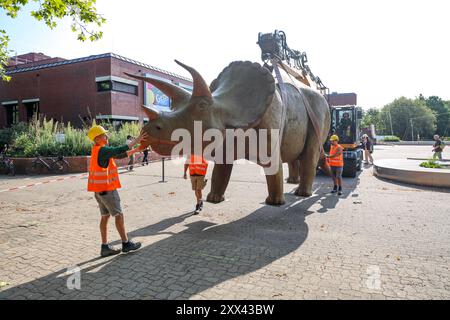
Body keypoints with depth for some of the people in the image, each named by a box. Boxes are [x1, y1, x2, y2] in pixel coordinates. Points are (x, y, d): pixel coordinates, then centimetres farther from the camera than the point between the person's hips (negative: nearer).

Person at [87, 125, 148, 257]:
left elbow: (119, 155, 14)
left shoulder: (99, 150, 13)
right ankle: (126, 243, 10)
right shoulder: (102, 150, -16)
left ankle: (105, 247, 15)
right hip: (107, 189, -9)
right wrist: (136, 140, -16)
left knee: (105, 216, 11)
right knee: (119, 215, 1)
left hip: (99, 189, 9)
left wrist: (135, 150, 11)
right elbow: (121, 150, -24)